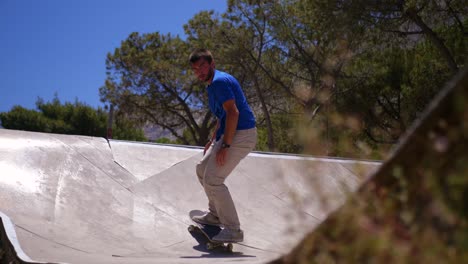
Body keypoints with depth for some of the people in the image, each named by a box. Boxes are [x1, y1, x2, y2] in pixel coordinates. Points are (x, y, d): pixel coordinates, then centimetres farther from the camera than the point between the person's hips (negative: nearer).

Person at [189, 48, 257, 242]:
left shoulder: (219, 81, -15)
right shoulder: (212, 84, 18)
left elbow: (233, 112, -24)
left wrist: (225, 146, -25)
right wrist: (213, 141, 23)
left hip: (241, 135, -11)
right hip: (230, 134, 11)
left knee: (212, 180, -12)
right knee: (202, 170, 21)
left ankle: (233, 230, -7)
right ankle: (216, 215, 31)